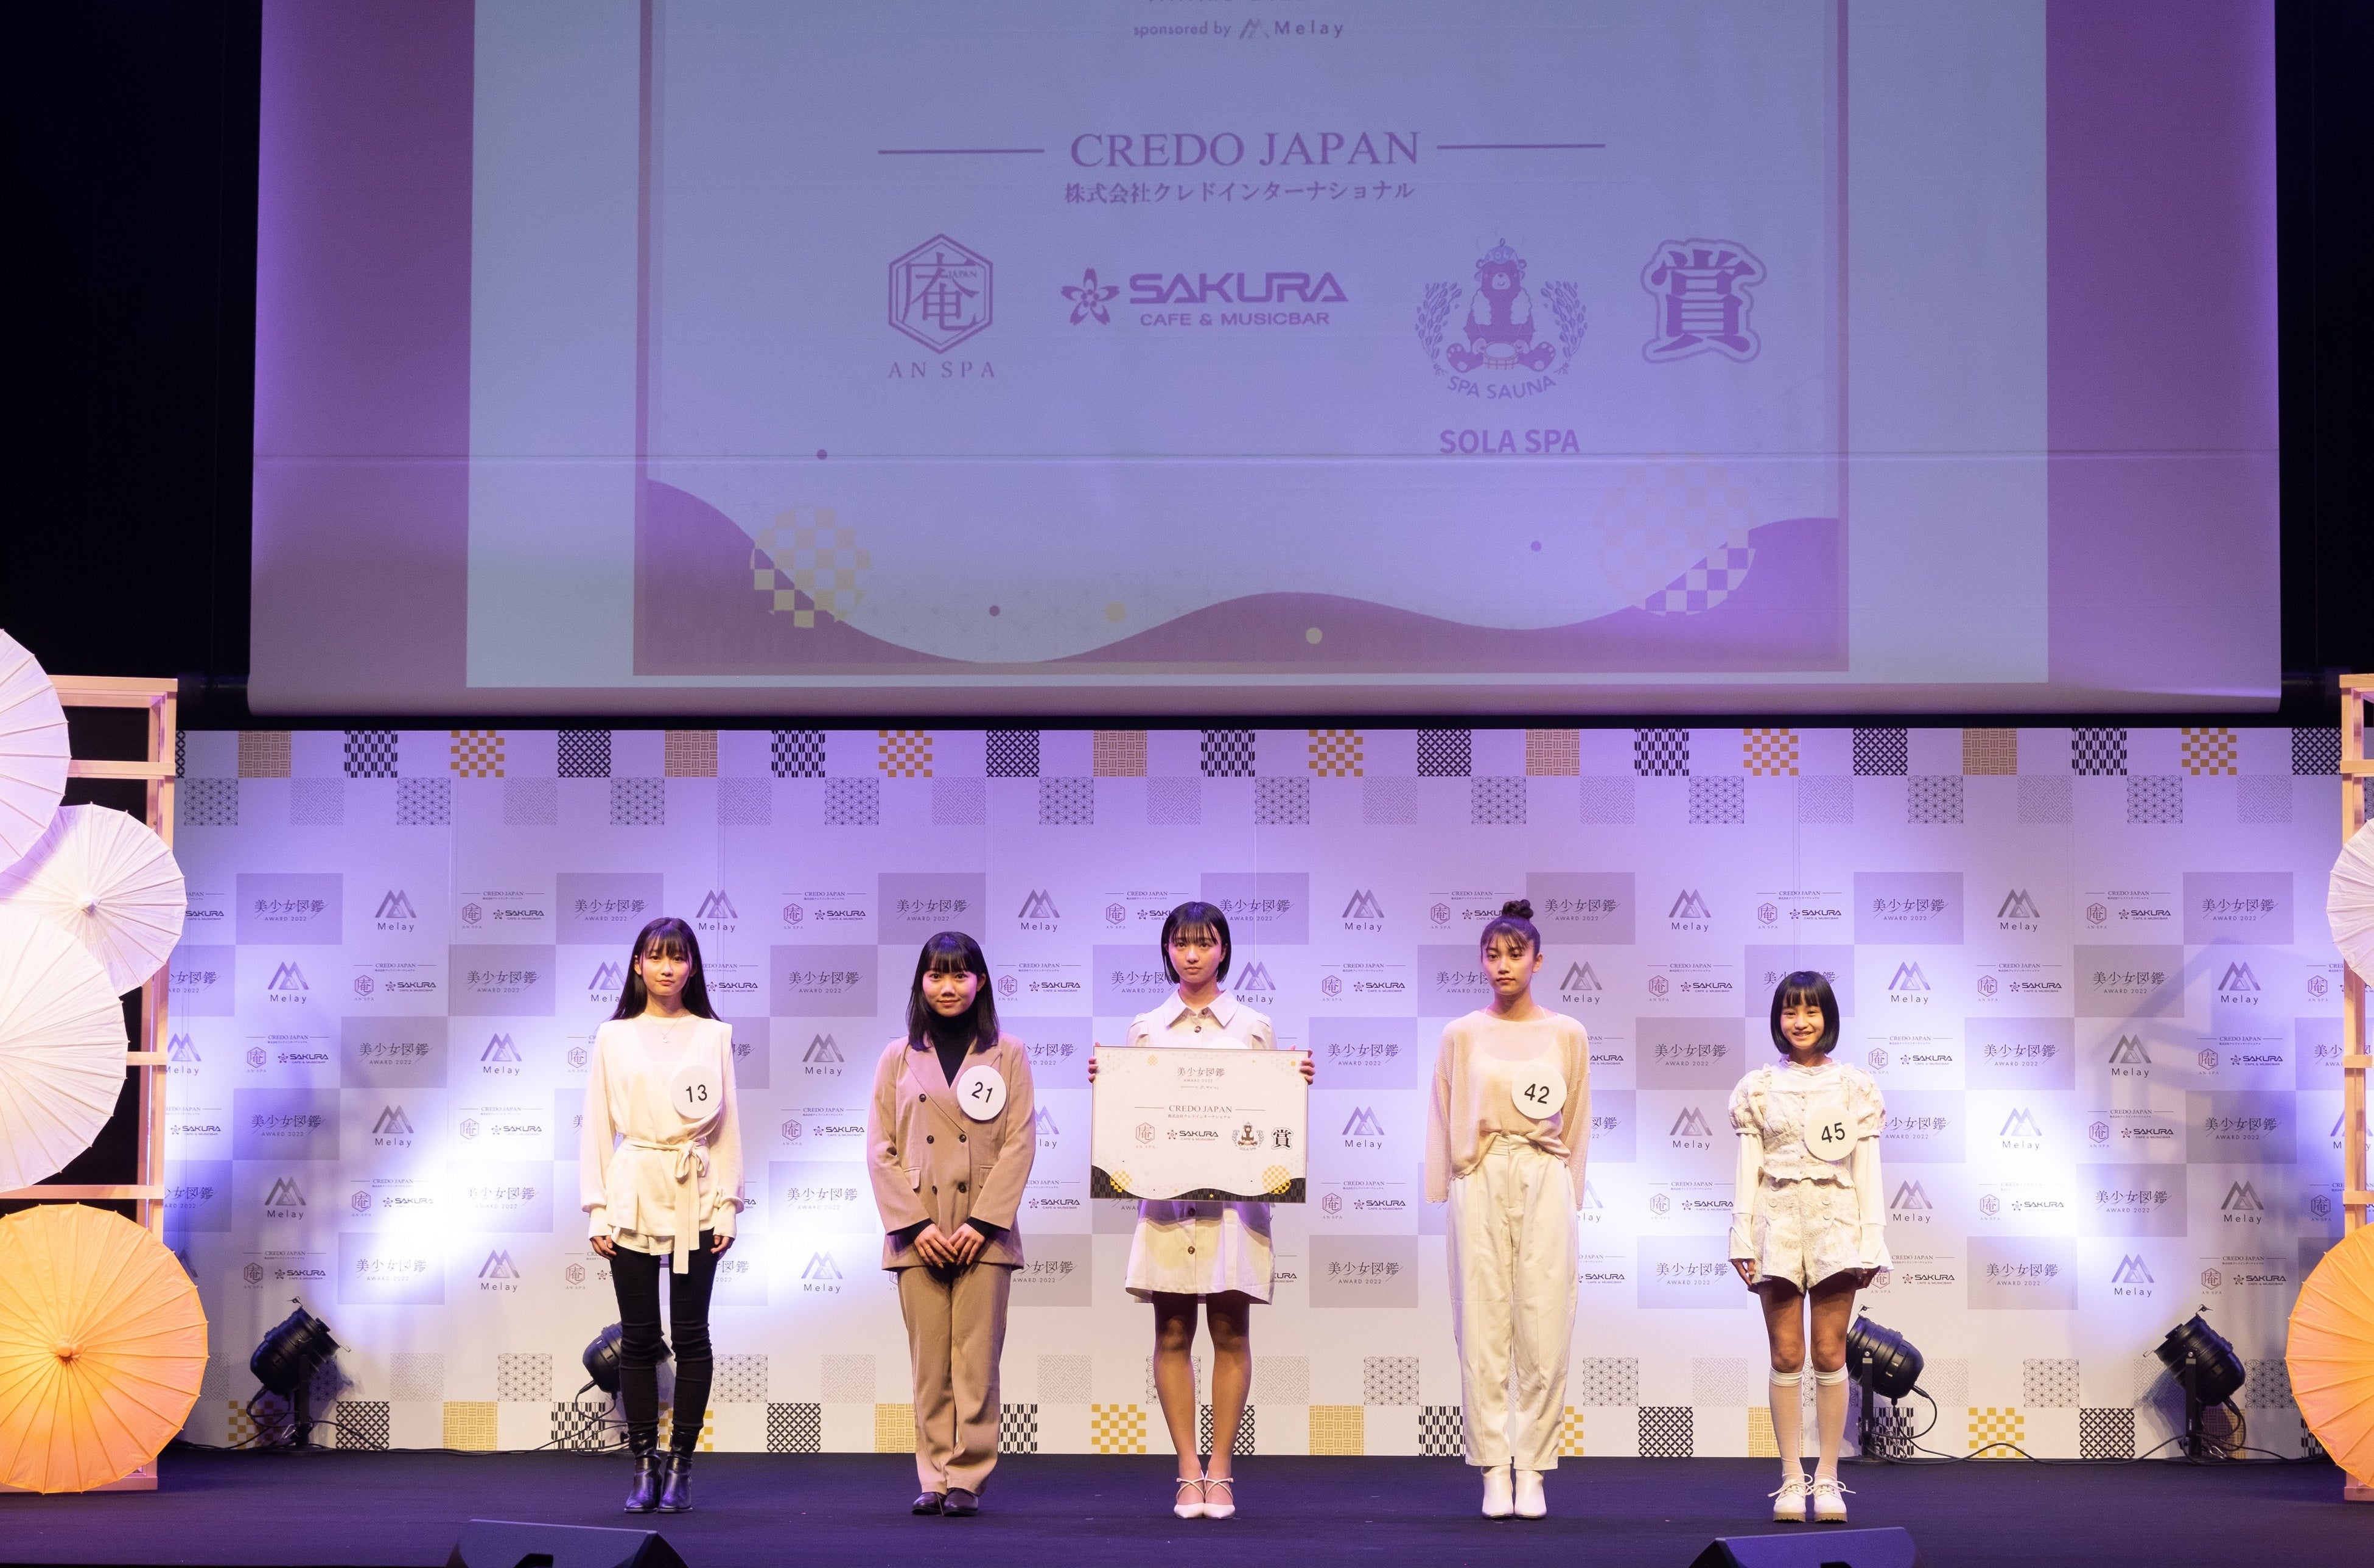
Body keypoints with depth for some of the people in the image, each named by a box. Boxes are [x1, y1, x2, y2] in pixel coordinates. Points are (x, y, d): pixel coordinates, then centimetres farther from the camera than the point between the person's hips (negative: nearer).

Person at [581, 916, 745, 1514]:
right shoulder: (614, 1038, 8)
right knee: (638, 1335, 1)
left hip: (696, 1199, 0)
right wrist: (597, 1210, 0)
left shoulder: (714, 1036, 7)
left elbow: (726, 1126, 6)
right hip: (633, 1196, 0)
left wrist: (728, 1206, -1)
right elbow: (597, 1127, 7)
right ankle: (644, 1466, 7)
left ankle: (681, 1465, 5)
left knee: (690, 1332, -1)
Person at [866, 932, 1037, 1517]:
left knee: (977, 1359, -5)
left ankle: (969, 1477, -1)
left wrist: (982, 1223, -9)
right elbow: (881, 1150, 5)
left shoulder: (1008, 1055, 8)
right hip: (917, 1234, 1)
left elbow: (1019, 1144, 1)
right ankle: (935, 1477, 5)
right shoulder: (898, 1059, 11)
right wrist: (916, 1224, -7)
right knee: (929, 1362, 0)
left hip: (984, 1233, -1)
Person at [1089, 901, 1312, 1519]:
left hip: (1235, 1190, -1)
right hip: (1166, 1189, 1)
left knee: (1230, 1333, 0)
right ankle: (1189, 1472, 5)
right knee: (1173, 1334, 0)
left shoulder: (1254, 1028, 8)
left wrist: (1300, 1084, -8)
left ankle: (1221, 1470, 6)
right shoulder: (1146, 1029, 10)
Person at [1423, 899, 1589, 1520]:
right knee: (1482, 1330, -3)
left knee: (1544, 1333, -4)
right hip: (1480, 1183, 0)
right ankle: (1494, 1473, 1)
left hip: (1545, 1183, 0)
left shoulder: (1567, 1036, 8)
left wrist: (1569, 1193, 9)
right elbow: (1444, 1122, 10)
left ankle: (1532, 1473, 2)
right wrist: (1444, 1195, 6)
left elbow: (1576, 1124, 12)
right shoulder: (1462, 1036, 7)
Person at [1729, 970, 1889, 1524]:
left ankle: (1827, 1478, 4)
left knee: (1830, 1356, -2)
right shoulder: (1757, 1088, 8)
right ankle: (1791, 1478, 4)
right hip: (1779, 1220, 1)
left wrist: (1871, 1243, -1)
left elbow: (1866, 1170, 5)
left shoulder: (1856, 1087, 7)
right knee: (1787, 1357, -1)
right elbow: (1748, 1168, 7)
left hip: (1834, 1219, 0)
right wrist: (1743, 1237, -1)